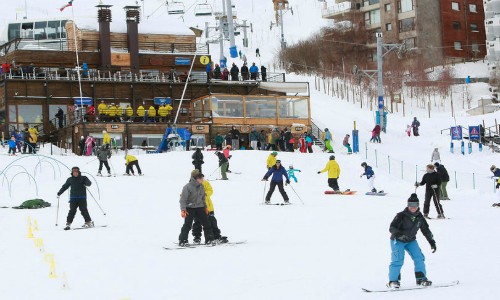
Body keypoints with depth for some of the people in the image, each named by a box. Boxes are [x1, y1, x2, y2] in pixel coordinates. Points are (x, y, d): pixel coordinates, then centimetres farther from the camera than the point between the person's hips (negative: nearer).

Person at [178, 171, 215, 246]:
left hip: (200, 208, 6)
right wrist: (183, 209, -24)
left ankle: (209, 239, 15)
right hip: (190, 208, -6)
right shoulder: (188, 187, -17)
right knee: (187, 224, -12)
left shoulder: (201, 186, 4)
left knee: (206, 223, 4)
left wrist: (205, 207, 23)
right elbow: (183, 199, -16)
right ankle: (183, 241, -5)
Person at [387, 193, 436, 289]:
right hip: (398, 241, -5)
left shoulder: (419, 217, -5)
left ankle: (421, 278, 7)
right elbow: (392, 228, -23)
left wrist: (432, 242, 9)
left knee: (419, 258, -5)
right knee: (398, 260, -18)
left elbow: (426, 230, 8)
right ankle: (393, 281, -10)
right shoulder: (401, 216, -21)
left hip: (411, 241, 5)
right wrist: (399, 234, -42)